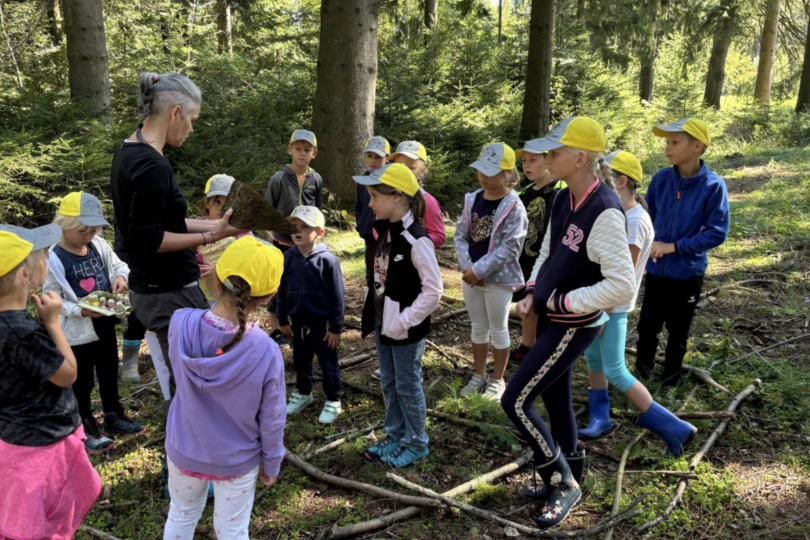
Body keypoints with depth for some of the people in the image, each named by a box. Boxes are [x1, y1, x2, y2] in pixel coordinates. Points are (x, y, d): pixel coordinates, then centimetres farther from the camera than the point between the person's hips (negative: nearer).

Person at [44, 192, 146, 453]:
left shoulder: (99, 245, -2)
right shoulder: (54, 259, -19)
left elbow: (118, 265, 10)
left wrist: (121, 276, -13)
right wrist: (80, 310, -30)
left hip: (105, 325, 6)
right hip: (77, 333, -6)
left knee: (109, 376, 22)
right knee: (82, 383, 11)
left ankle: (114, 416, 40)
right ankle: (86, 428, 28)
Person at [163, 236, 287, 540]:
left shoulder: (181, 323, -25)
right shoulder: (265, 351, -29)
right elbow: (271, 420, -15)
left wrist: (223, 299, -5)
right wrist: (271, 464, 1)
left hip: (184, 452, 3)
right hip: (236, 462, -2)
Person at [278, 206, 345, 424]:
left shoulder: (327, 260, -17)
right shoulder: (288, 257, -4)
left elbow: (337, 296, -13)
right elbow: (282, 290, 6)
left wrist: (336, 327, -11)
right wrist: (282, 320, 9)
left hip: (322, 323, -5)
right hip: (298, 322, 5)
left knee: (328, 364, 9)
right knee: (301, 361, 21)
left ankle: (333, 401, 25)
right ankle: (303, 393, 42)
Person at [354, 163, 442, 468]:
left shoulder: (416, 239, -22)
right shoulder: (385, 232, 4)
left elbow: (434, 289, -22)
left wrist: (405, 320, -18)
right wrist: (375, 317, 9)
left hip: (406, 329, -8)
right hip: (384, 323, 8)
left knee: (407, 386, 7)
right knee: (388, 383, 19)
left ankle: (416, 444, 26)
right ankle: (396, 436, 36)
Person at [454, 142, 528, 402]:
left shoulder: (514, 207, -15)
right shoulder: (472, 199, 3)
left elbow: (510, 247, -19)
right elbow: (460, 235, 3)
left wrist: (479, 270, -19)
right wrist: (467, 267, -11)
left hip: (498, 278, -5)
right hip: (471, 276, 5)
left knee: (498, 329, 9)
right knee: (478, 327, 17)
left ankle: (497, 380, 25)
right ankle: (479, 376, 32)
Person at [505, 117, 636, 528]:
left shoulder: (605, 212, -25)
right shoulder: (563, 200, 1)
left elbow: (622, 285, -28)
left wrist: (564, 301, -19)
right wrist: (532, 294, 2)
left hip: (574, 325, -8)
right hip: (550, 318, 8)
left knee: (516, 402, -5)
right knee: (556, 400, 19)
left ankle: (563, 484, 14)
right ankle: (568, 480, 39)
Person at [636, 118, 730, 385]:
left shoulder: (713, 185, -17)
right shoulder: (661, 178, -7)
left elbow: (717, 232, -16)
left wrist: (674, 246, -21)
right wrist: (648, 241, -13)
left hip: (687, 272, -3)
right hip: (656, 269, 3)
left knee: (677, 332, 15)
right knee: (647, 326, 15)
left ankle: (669, 382, 36)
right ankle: (640, 376, 37)